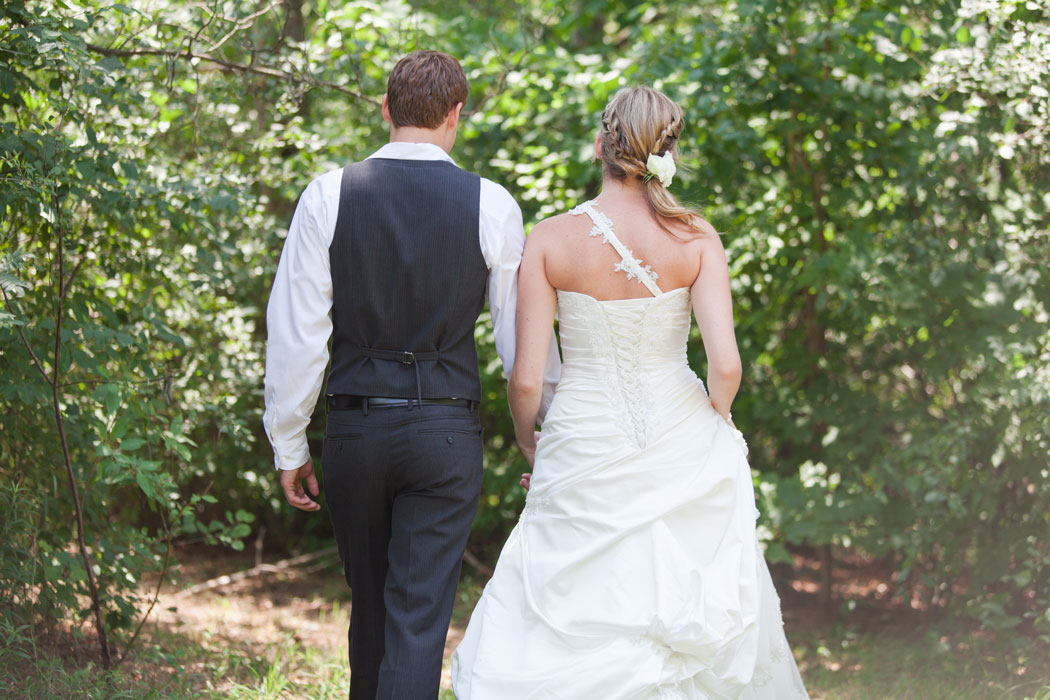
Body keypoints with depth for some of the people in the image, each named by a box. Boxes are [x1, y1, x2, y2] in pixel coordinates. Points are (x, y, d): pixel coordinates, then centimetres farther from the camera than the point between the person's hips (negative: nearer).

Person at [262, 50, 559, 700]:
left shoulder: (329, 195, -3)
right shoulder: (491, 205, -4)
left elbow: (296, 331, -3)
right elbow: (524, 336, -1)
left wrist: (289, 444, 5)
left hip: (354, 429, 2)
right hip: (446, 434, -2)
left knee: (371, 605, 19)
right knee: (420, 620, -1)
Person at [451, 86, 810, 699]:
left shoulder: (551, 239, -7)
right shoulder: (696, 237, -5)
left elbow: (527, 379, -9)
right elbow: (726, 364, -12)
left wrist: (528, 441, 11)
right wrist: (714, 422, 9)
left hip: (584, 449, -1)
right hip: (680, 445, 1)